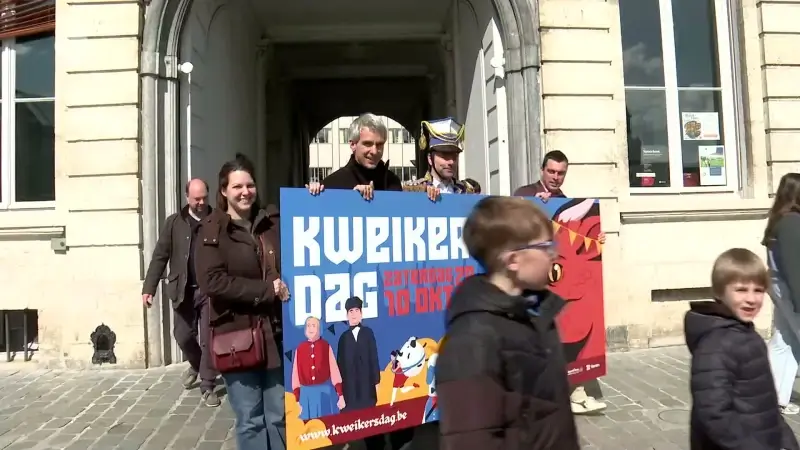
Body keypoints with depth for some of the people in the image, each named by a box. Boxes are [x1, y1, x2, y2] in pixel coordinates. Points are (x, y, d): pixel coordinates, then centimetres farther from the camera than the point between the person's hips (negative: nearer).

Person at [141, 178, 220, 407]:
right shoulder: (174, 223, 2)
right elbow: (160, 257, 1)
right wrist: (149, 288, -4)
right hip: (184, 290, 2)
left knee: (208, 340, 0)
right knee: (183, 335, 12)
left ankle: (207, 388, 13)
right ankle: (196, 364, 43)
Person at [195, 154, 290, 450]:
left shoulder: (269, 225, 10)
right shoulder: (212, 231, -2)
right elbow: (211, 282, -14)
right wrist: (265, 290, -15)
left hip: (274, 332, 4)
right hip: (236, 336, -3)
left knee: (279, 416, 9)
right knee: (250, 420, 5)